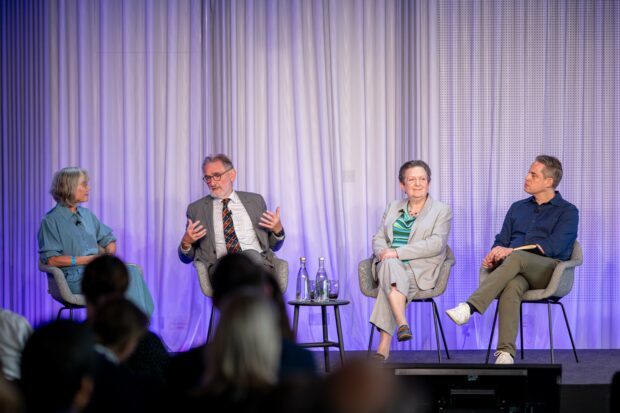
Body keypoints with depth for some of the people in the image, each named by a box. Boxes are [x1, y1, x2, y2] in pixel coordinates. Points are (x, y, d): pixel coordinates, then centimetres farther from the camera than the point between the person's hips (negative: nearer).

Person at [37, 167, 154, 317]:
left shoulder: (86, 214, 20)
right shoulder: (51, 221, -2)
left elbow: (109, 239, 26)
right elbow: (51, 259, -11)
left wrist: (109, 254, 1)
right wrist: (88, 259, -14)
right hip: (73, 278, -7)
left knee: (133, 271, -23)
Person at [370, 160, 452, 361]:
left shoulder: (442, 211, 7)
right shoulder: (393, 207, 22)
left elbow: (436, 244, -7)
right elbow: (378, 238, 17)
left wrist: (398, 252, -16)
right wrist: (383, 253, -10)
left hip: (420, 270, -3)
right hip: (388, 264, 3)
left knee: (390, 277, -35)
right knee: (391, 266, -36)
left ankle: (384, 346, -43)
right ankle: (402, 325, -50)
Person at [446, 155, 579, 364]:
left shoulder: (568, 212, 8)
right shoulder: (518, 208, 26)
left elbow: (553, 246, -8)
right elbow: (502, 241, 22)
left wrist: (511, 250, -18)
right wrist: (493, 255, -5)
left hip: (549, 270, -3)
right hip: (516, 270, 3)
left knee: (516, 258, -38)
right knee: (511, 286, -37)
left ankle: (469, 308, -51)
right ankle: (505, 353, -51)